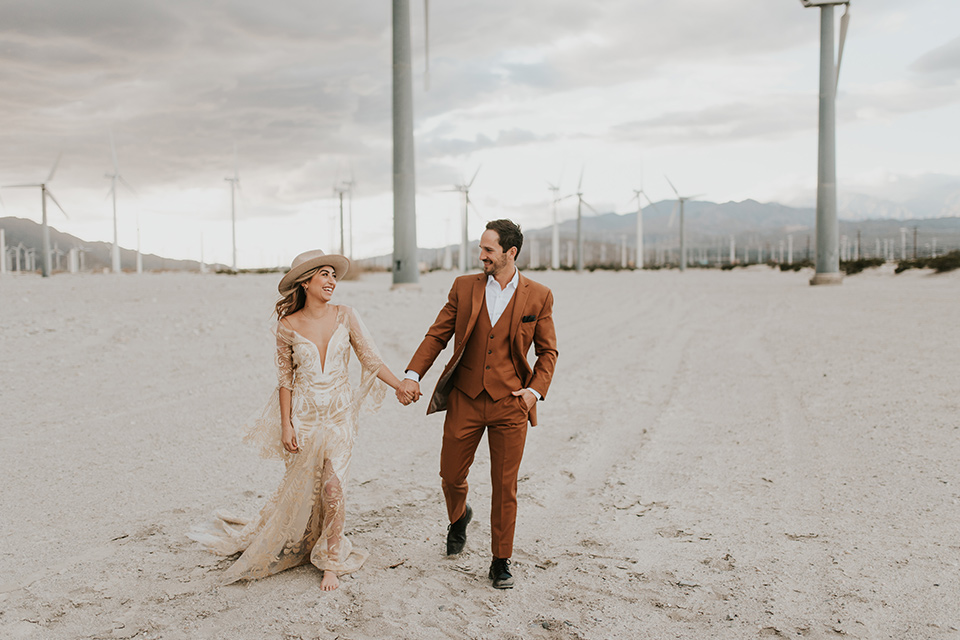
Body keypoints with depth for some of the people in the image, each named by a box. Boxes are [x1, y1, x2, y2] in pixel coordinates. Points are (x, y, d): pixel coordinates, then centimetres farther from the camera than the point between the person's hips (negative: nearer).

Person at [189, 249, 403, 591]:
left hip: (339, 415, 0)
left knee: (333, 489, -5)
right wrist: (286, 425, -4)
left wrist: (401, 385, -13)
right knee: (300, 489, 9)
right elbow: (285, 379, 1)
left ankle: (331, 564, 11)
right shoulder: (288, 326, -3)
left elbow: (371, 359, -2)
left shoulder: (345, 316, -2)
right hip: (303, 415, 0)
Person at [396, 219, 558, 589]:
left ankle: (501, 561, 21)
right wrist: (413, 375, -8)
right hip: (465, 399, 2)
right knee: (451, 476, 10)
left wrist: (535, 390, -9)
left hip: (510, 405, -2)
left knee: (505, 487, 4)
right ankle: (458, 518, 44)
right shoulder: (464, 287, 4)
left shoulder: (538, 297, 0)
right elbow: (437, 335, 4)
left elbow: (547, 351, 5)